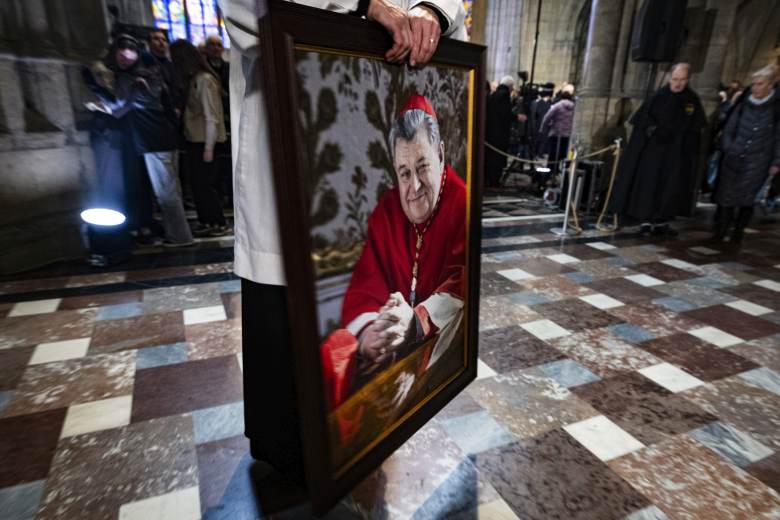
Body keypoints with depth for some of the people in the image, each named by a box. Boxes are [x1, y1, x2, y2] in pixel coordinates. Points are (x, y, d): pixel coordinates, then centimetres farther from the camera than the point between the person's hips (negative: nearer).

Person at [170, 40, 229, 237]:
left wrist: (208, 147, -16)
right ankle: (206, 222, 19)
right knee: (197, 183, 10)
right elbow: (192, 111, 12)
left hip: (203, 141, -8)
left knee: (205, 183, -2)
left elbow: (211, 117, -15)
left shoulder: (204, 80, -12)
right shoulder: (192, 80, 12)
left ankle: (220, 224, 9)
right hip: (193, 139, 8)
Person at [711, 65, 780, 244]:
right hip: (733, 160, 2)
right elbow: (729, 129, 15)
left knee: (747, 199, 1)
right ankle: (720, 232, 10)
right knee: (726, 196, 1)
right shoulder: (745, 104, 6)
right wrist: (728, 149, 4)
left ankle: (738, 233, 13)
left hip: (757, 163, -2)